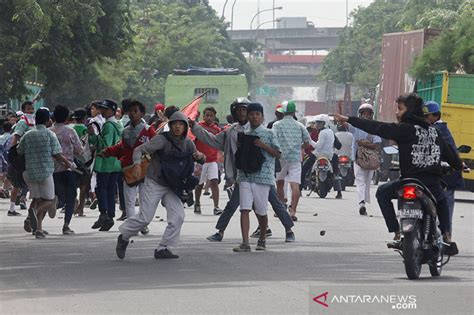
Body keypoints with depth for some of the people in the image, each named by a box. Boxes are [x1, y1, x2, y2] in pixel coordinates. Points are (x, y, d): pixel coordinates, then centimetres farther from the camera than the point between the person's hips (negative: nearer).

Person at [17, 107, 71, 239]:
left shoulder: (27, 135, 5)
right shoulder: (50, 135, -5)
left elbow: (18, 152, 8)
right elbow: (56, 154, -8)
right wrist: (66, 162, 10)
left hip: (30, 172, 4)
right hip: (46, 172, -4)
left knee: (37, 199, 13)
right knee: (48, 199, 6)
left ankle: (38, 229, 2)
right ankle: (35, 210, -26)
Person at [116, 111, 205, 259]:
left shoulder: (187, 143, 2)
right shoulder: (161, 139, -16)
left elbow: (200, 160, 16)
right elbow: (139, 149, -21)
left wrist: (200, 156, -10)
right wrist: (137, 163, -42)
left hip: (172, 187, 5)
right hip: (154, 184, -5)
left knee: (178, 216, -10)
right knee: (145, 218, -7)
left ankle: (163, 248, -1)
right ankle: (124, 237, 18)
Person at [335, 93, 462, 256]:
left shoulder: (404, 129, -5)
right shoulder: (433, 130, 13)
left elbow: (377, 128, -8)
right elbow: (448, 151, 24)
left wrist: (349, 120, -3)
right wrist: (459, 166, 44)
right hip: (433, 185, 6)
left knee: (382, 192, 19)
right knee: (442, 201, 37)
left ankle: (397, 234, 9)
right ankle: (446, 238, 19)